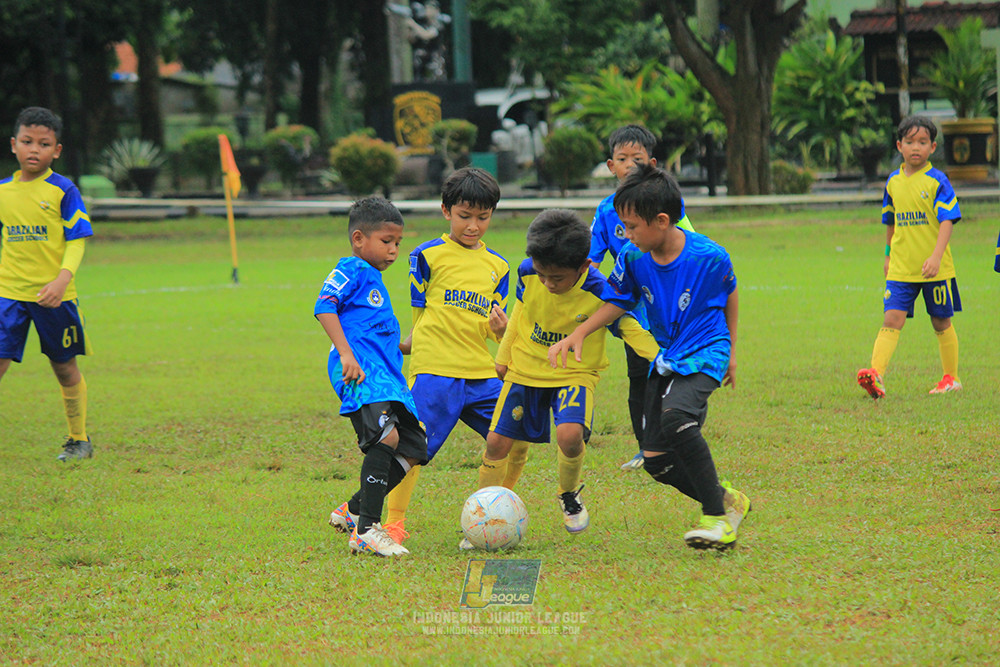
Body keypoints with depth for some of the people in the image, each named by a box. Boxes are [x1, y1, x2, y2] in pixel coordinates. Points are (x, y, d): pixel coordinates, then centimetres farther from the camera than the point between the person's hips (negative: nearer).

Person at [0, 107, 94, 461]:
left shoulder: (63, 191, -6)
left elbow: (76, 242, -7)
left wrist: (63, 278, -21)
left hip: (54, 295, -2)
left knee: (65, 368, 12)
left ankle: (79, 439, 28)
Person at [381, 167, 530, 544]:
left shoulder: (497, 266, 17)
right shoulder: (428, 256, 2)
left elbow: (495, 328, 15)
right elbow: (421, 317, 8)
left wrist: (500, 329, -5)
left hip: (481, 372, 5)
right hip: (435, 370, -5)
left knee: (517, 441, 1)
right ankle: (393, 521, -5)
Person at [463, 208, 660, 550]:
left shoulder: (599, 294, -24)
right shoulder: (528, 273, -13)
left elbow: (630, 329, -11)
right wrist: (504, 356, 15)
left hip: (574, 375, -3)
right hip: (525, 370, 3)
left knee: (570, 435, -27)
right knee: (497, 442, -1)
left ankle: (570, 496, 5)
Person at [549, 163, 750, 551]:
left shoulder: (709, 257, -18)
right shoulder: (633, 258, -7)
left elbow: (728, 297, 1)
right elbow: (617, 301, 9)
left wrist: (729, 353, 12)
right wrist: (578, 334, -6)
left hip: (704, 355, -6)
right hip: (664, 359, 6)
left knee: (676, 417, -34)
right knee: (655, 460, 1)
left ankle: (717, 518, -22)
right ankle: (728, 501, 23)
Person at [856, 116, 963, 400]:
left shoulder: (937, 181, -8)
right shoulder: (893, 182, 7)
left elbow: (947, 222, -13)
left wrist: (936, 256, -25)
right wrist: (889, 255, 26)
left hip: (935, 269, -3)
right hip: (901, 268, 3)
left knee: (941, 323, 10)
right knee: (892, 320, -10)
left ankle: (951, 378, 24)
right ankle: (876, 376, -22)